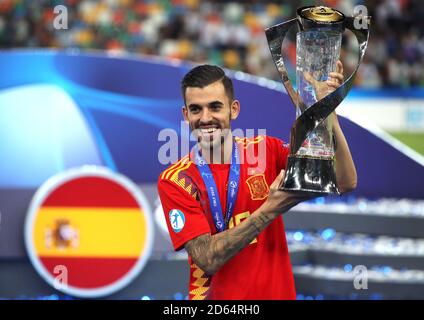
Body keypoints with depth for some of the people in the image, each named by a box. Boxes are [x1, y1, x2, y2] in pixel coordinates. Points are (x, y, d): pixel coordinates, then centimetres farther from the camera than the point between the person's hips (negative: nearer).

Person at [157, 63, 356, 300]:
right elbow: (207, 259, -15)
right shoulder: (174, 180, -5)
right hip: (216, 295, -2)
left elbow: (345, 183, -7)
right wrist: (270, 210, -21)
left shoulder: (265, 150, 1)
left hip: (278, 292, 2)